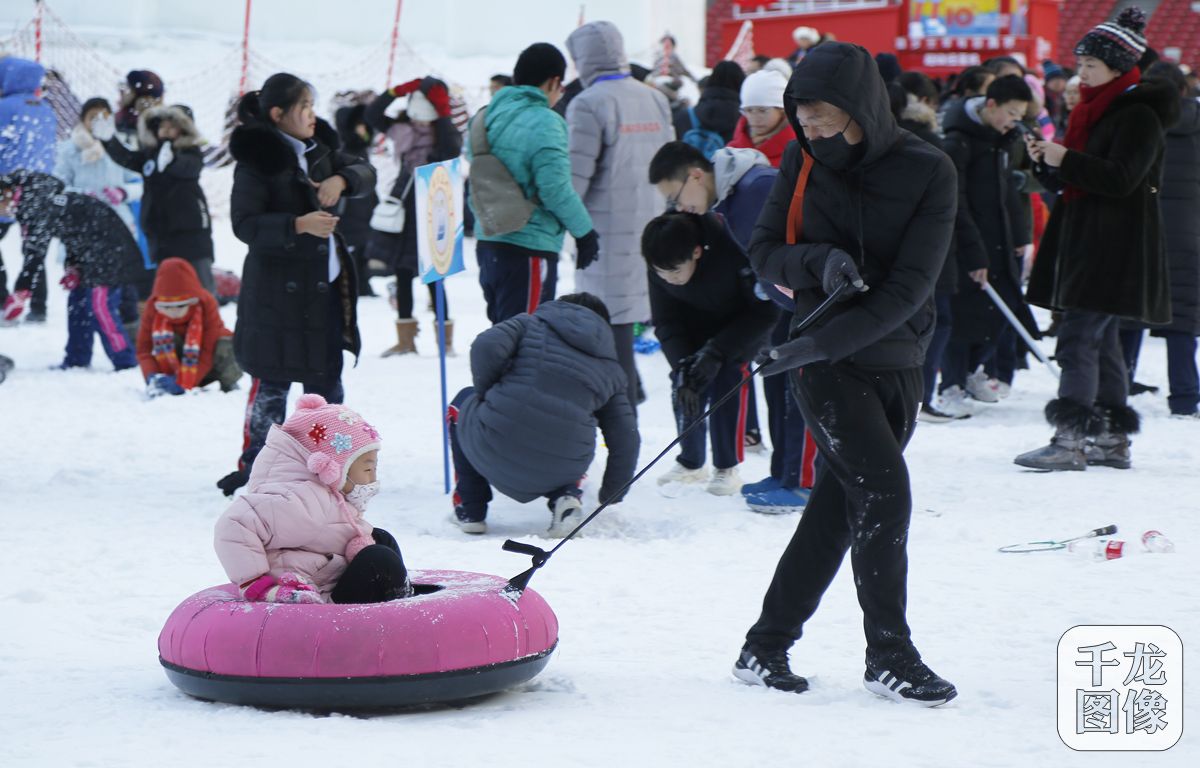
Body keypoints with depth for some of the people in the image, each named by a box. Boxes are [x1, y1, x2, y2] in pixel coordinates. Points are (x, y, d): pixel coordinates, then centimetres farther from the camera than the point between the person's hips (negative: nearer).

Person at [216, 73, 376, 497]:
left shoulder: (319, 150, 11)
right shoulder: (257, 159, -11)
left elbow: (366, 172, 10)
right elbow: (244, 224, -17)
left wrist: (341, 179, -11)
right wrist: (298, 225, -28)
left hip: (324, 283, 7)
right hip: (277, 286, -7)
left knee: (327, 374, 13)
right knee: (273, 378, -3)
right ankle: (255, 463, 6)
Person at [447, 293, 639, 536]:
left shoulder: (531, 325, 14)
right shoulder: (611, 369, 19)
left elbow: (487, 347, -6)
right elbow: (625, 438, 19)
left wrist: (486, 394, 12)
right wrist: (611, 496, 33)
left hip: (494, 452, -2)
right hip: (562, 467, 2)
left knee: (464, 402, 32)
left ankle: (470, 511, 25)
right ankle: (565, 496, 7)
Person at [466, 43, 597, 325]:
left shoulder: (486, 116, 9)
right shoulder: (544, 123, -16)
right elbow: (556, 188, -18)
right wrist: (584, 230, -5)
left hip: (488, 242, 8)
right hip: (529, 249, -8)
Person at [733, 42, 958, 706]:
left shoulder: (928, 171, -9)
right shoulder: (804, 161, -2)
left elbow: (910, 286, -16)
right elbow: (763, 251, 2)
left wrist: (820, 342, -24)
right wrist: (819, 259, -21)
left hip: (896, 362, 2)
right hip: (822, 360, -2)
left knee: (838, 504, 7)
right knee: (883, 493, -13)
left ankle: (766, 646, 18)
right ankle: (888, 654, -1)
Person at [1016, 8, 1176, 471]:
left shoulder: (1140, 116, -10)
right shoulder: (1094, 110, 17)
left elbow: (1121, 179, -20)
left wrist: (1065, 160, -22)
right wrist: (1045, 162, 1)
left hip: (1115, 250, -10)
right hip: (1084, 242, 10)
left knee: (1078, 338, -15)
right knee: (1102, 340, 12)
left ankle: (1069, 440, -19)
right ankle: (1112, 438, 18)